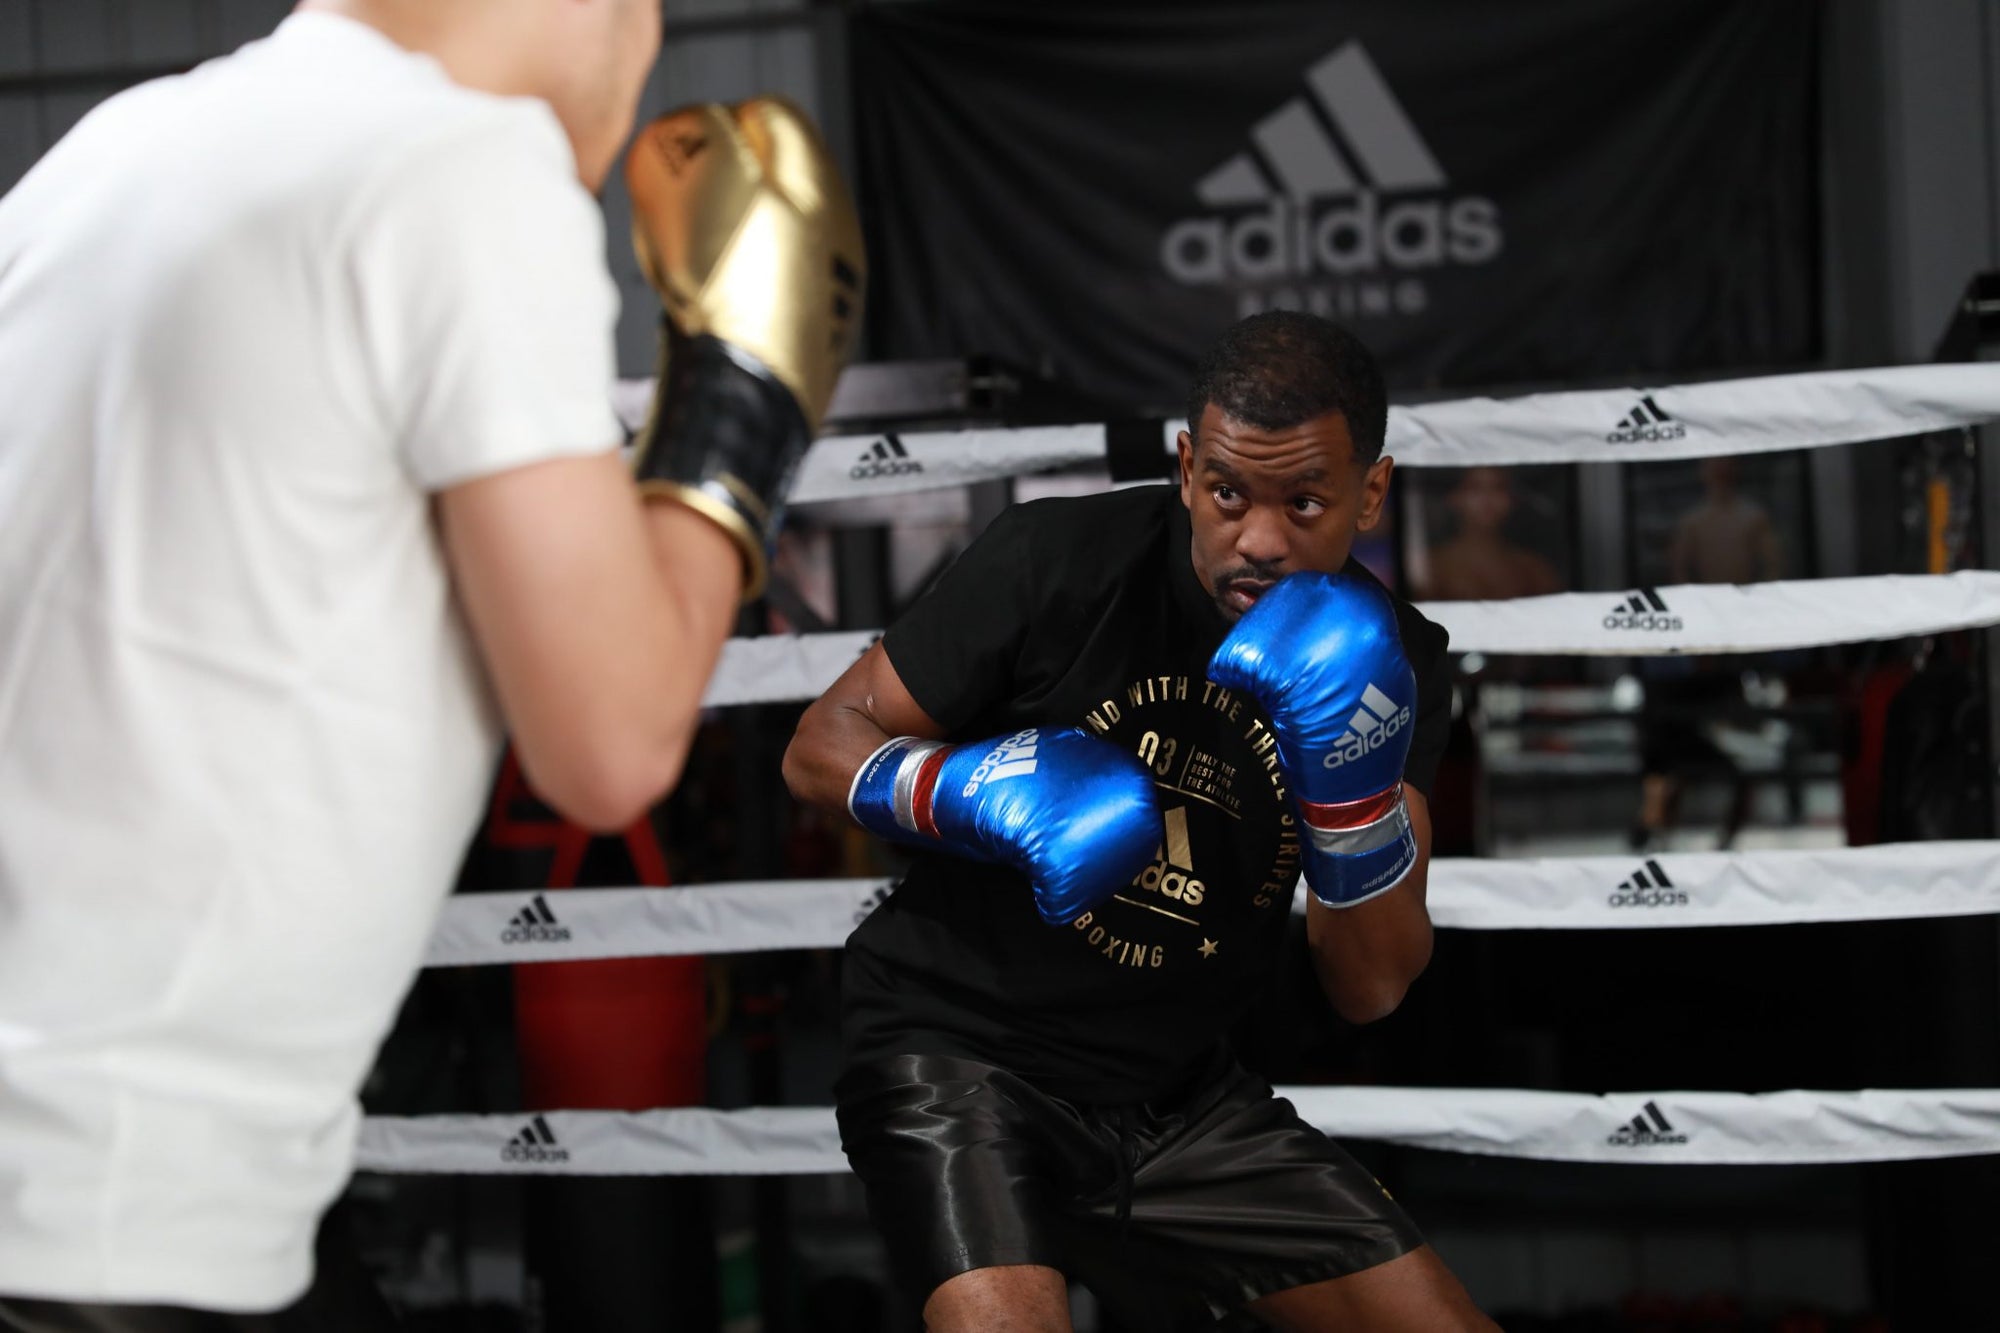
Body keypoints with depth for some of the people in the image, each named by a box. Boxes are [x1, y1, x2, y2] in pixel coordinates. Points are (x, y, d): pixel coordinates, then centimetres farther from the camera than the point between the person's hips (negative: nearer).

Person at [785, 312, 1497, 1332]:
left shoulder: (1393, 663, -3)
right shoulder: (1058, 560, -13)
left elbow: (1370, 989, -6)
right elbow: (824, 746, -6)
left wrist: (1354, 782, -24)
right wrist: (982, 794, -26)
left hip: (1177, 1095, 5)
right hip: (962, 1050, -4)